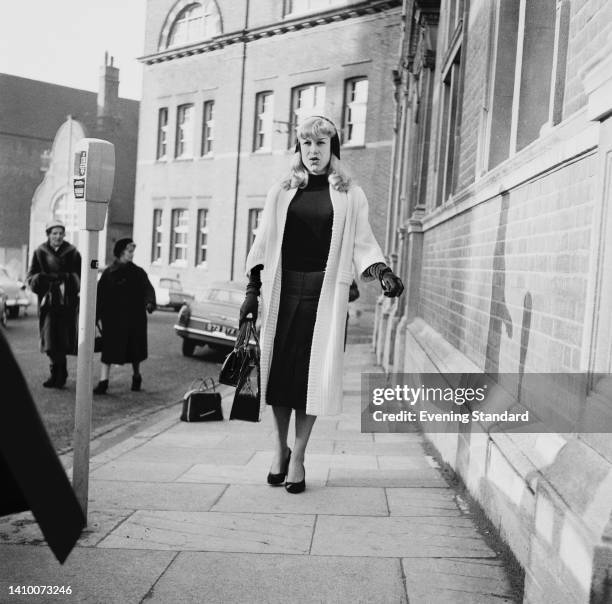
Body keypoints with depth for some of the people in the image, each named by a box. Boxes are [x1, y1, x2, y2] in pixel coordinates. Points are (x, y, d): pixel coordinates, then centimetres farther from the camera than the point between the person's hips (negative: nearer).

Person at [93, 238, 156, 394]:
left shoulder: (138, 272, 5)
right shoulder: (109, 273, 2)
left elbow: (148, 289, -8)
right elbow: (100, 295, 1)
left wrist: (149, 303, -29)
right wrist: (99, 317, -5)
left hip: (134, 318, 1)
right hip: (113, 318, -1)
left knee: (135, 352, 11)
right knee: (108, 351, -6)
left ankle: (136, 377, 33)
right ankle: (103, 383, -5)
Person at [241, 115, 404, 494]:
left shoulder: (350, 196, 8)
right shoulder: (282, 193, 12)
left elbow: (362, 243, 5)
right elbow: (263, 243, 10)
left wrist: (384, 274, -12)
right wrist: (253, 290, 4)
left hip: (325, 292, -1)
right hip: (283, 289, 2)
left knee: (312, 373, -3)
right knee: (279, 368, 1)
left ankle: (298, 457, 7)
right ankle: (281, 448, 18)